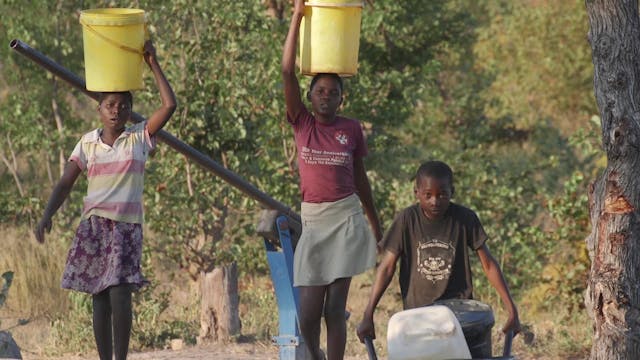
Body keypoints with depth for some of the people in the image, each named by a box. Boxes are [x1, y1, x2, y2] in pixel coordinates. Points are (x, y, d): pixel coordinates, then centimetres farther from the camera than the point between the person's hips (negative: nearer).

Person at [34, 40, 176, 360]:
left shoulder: (139, 137, 3)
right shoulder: (88, 143, 9)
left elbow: (170, 105, -7)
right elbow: (65, 183, 7)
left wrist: (153, 65, -4)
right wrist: (48, 214, -9)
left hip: (127, 226, -3)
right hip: (93, 225, 3)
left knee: (119, 295, -14)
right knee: (99, 298, 2)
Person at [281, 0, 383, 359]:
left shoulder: (352, 129, 4)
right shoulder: (302, 124, 3)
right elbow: (288, 71, -6)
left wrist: (376, 224, 20)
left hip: (347, 219, 0)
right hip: (313, 220, 1)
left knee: (335, 308, -4)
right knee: (308, 312, -2)